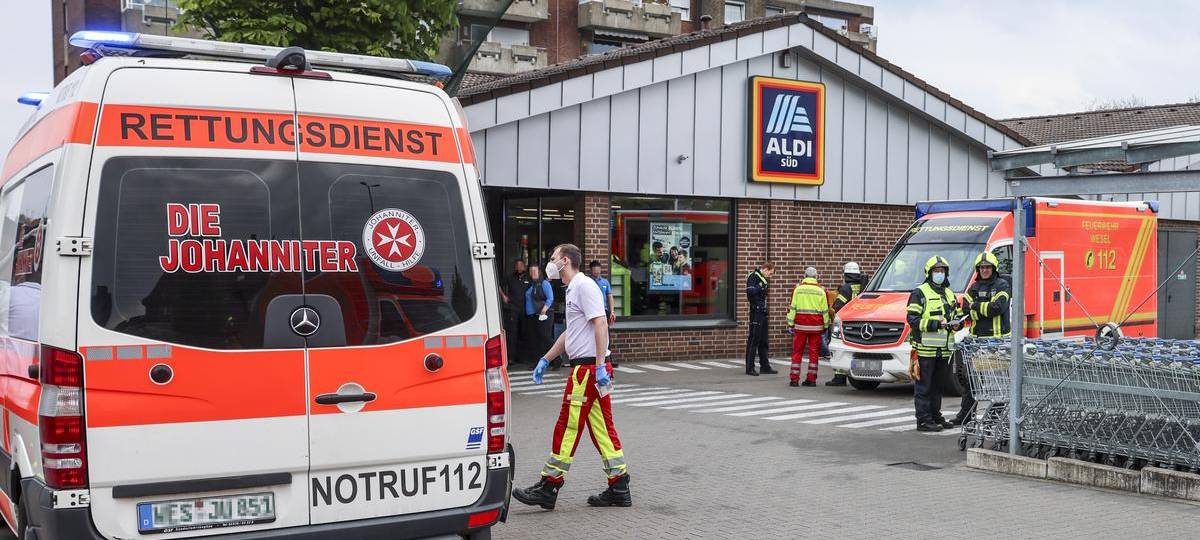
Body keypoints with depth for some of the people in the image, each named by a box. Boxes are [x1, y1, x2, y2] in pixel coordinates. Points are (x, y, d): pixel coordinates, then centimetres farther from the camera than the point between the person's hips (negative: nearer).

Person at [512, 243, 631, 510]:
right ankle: (618, 489, 12)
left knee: (568, 426, -5)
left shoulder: (584, 285, -11)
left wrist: (600, 365, -26)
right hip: (588, 368, 10)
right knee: (601, 428, 9)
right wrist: (545, 360, 29)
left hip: (588, 368, -10)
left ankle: (548, 488, 1)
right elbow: (570, 332, 29)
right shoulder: (573, 289, 21)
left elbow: (600, 324, -20)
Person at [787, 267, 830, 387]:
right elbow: (825, 311, 4)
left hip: (801, 325, -1)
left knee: (797, 352, 4)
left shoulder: (798, 289, 1)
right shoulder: (820, 291, 3)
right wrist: (825, 325, 13)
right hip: (816, 326, 1)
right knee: (814, 352, 6)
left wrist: (790, 324, 2)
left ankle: (794, 379, 1)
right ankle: (811, 379, 6)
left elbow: (793, 308, -1)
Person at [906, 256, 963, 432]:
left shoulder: (949, 294, 19)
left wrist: (957, 323, 3)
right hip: (925, 348, -7)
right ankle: (924, 421, -2)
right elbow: (913, 320, -12)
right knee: (924, 387, -4)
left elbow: (955, 317, 28)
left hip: (943, 349, 7)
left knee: (938, 386, 15)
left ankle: (936, 416, 24)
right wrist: (936, 324, -21)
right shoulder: (919, 293, -4)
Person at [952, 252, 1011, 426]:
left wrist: (976, 306, -8)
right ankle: (965, 413, 13)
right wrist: (986, 308, -14)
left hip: (998, 339, -5)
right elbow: (965, 308, 1)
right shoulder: (974, 287, 14)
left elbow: (998, 307, -17)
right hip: (977, 338, 5)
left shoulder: (1001, 285, -2)